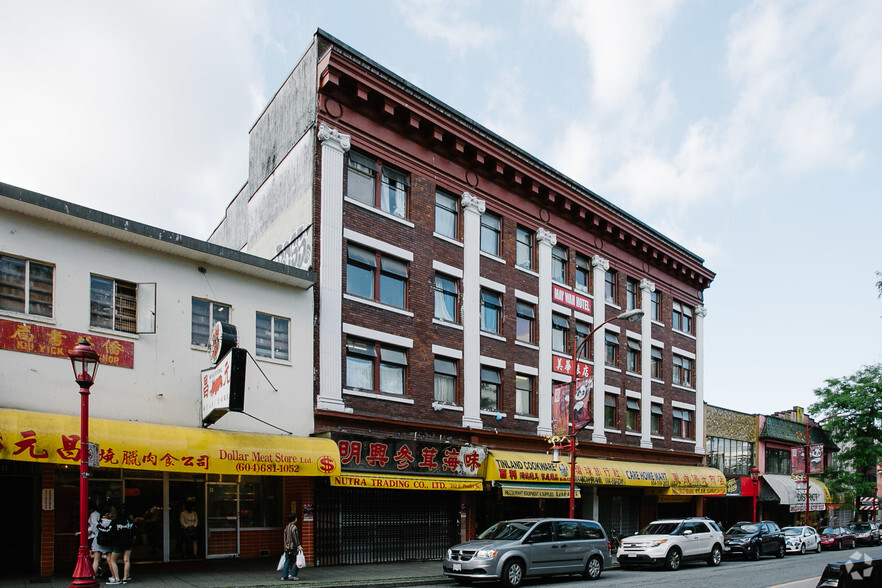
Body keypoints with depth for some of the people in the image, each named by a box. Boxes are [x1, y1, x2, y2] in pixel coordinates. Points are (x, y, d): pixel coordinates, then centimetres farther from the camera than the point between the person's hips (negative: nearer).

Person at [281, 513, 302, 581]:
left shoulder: (286, 527, 13)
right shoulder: (294, 527, -12)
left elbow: (284, 538, 17)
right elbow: (295, 538, -18)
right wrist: (299, 546, -18)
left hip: (287, 548, 8)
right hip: (293, 547, -8)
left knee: (287, 562, 10)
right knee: (297, 561, 1)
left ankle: (284, 576, 8)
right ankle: (292, 574, -5)